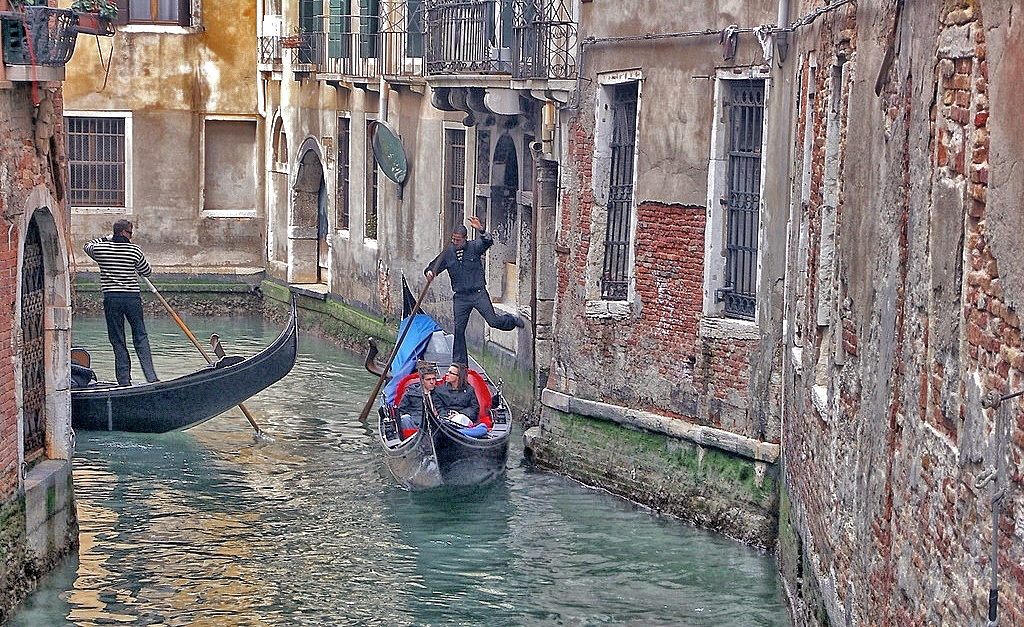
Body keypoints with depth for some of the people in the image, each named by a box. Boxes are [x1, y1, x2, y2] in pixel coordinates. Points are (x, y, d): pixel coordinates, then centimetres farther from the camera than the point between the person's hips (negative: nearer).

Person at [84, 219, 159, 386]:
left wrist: (106, 239, 34)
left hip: (111, 299, 1)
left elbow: (88, 245, 26)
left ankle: (124, 380, 4)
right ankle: (151, 377, -3)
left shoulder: (100, 249, 1)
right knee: (140, 337, 7)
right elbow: (147, 272, 10)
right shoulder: (134, 250, -3)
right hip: (132, 297, -1)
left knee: (118, 341, 7)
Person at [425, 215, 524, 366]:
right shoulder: (448, 253, 4)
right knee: (459, 329, -1)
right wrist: (429, 273, -16)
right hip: (460, 297, 3)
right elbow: (433, 267, 9)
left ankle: (511, 320, 29)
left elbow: (488, 242, -25)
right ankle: (459, 363, 8)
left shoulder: (474, 247, -4)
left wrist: (481, 230, -45)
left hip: (478, 294, -2)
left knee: (493, 321, -6)